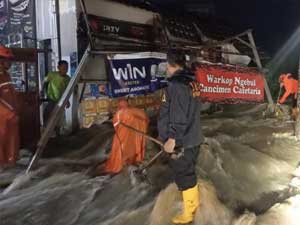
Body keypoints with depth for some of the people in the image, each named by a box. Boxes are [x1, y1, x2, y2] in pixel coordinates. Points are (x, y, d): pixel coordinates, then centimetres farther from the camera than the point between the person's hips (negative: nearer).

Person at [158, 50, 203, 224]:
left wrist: (172, 138, -18)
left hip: (181, 141, -9)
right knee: (189, 172, 23)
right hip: (193, 137, 9)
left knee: (183, 175, 5)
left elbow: (178, 116, -25)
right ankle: (194, 202, 41)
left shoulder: (177, 85, -21)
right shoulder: (192, 82, 9)